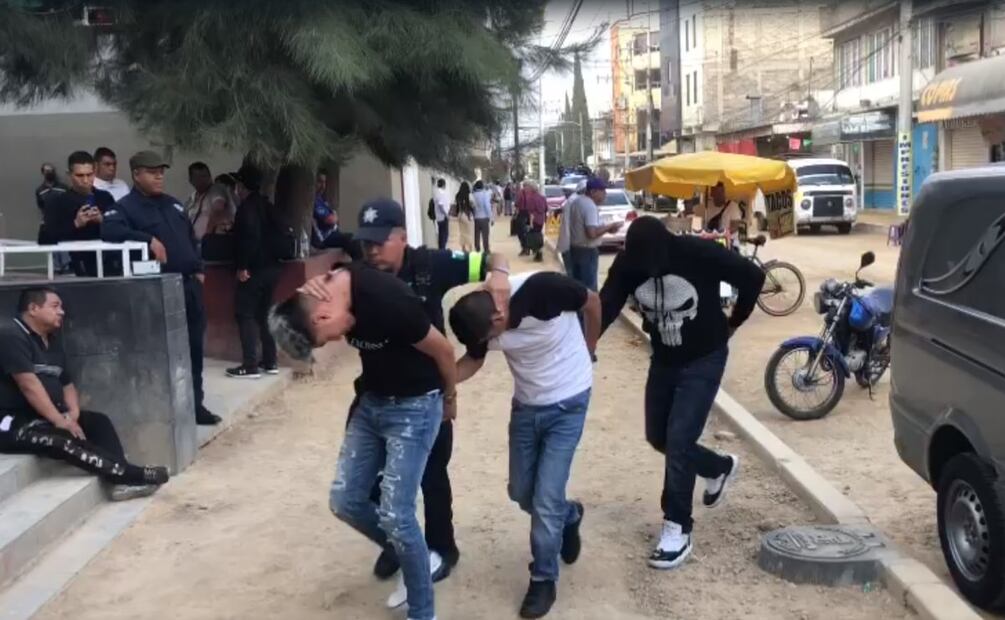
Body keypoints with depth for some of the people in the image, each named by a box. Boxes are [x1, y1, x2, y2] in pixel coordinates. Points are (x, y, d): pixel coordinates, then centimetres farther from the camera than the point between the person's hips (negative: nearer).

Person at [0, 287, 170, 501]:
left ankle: (123, 481, -23)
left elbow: (67, 384, 18)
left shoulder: (52, 340, 16)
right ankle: (132, 474, -33)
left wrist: (73, 412, -3)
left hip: (47, 416, 10)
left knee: (99, 422, -7)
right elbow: (28, 384, -22)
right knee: (63, 439, -30)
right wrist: (59, 420, -24)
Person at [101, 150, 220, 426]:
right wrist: (149, 239, -28)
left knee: (194, 347, 12)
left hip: (189, 284, 7)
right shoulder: (127, 206, -6)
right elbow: (108, 229, -24)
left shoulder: (173, 204, 18)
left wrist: (198, 268, 15)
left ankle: (195, 404, 22)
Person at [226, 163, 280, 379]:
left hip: (253, 269, -9)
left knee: (245, 315, -4)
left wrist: (243, 266, -21)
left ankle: (250, 366, -7)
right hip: (271, 267, 9)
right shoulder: (267, 206, 15)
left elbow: (250, 238, -23)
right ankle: (270, 362, 16)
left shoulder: (246, 207, -12)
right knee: (264, 314, 14)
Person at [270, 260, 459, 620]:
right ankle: (409, 556, 29)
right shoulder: (325, 289, -10)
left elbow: (442, 350, -15)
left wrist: (450, 398, 1)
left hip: (414, 406, -7)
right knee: (344, 501, 5)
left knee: (395, 514, -8)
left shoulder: (388, 302, -32)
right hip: (371, 400, 7)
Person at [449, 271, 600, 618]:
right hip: (526, 405, 5)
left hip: (567, 402, -5)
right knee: (521, 493, 12)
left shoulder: (544, 289, -32)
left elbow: (593, 302, -12)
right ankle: (568, 516, 42)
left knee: (546, 499, -6)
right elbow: (473, 361, 2)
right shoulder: (481, 319, -18)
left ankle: (543, 580, 14)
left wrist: (586, 353, 2)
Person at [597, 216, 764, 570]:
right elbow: (604, 308, -19)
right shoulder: (627, 264, -15)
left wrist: (733, 323, -3)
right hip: (663, 361, 6)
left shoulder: (699, 254, -26)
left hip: (704, 360, -5)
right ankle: (720, 467, 40)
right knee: (658, 437, 13)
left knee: (679, 441, -11)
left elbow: (752, 277, -13)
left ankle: (677, 530, 3)